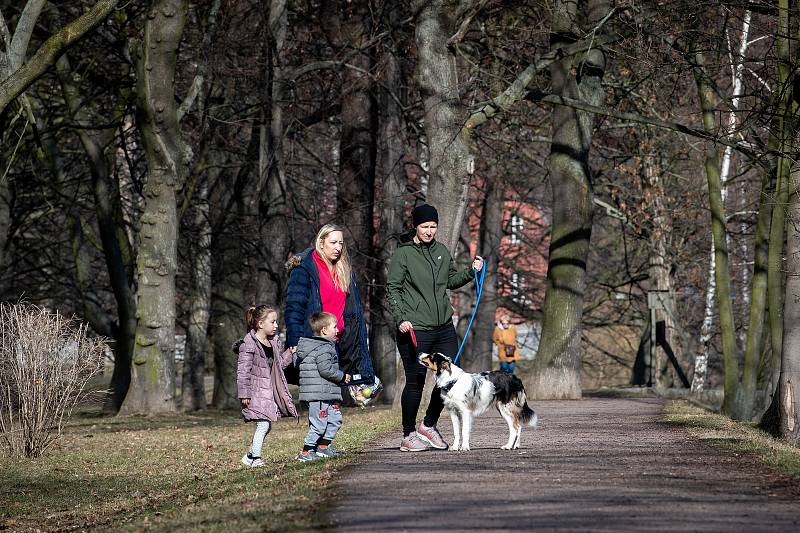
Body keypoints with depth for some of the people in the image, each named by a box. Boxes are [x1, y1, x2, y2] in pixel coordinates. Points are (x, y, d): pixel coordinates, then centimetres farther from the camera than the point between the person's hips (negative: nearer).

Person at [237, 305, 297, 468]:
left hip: (270, 391, 8)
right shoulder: (249, 344, -15)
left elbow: (279, 364, 20)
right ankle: (255, 458, -3)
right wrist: (244, 394, -18)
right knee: (263, 425, -12)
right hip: (256, 392, -8)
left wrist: (289, 353, 5)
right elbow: (243, 371, -15)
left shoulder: (274, 342, 10)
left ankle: (249, 456, 21)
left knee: (266, 426, 10)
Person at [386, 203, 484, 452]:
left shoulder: (442, 251, 12)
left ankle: (428, 426, 24)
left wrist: (471, 271, 7)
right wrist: (401, 319, -18)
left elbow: (451, 280, 24)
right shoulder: (403, 254, -5)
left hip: (444, 327, 6)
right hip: (415, 330, -6)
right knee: (416, 382, -2)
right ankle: (409, 436, 11)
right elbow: (393, 289, -7)